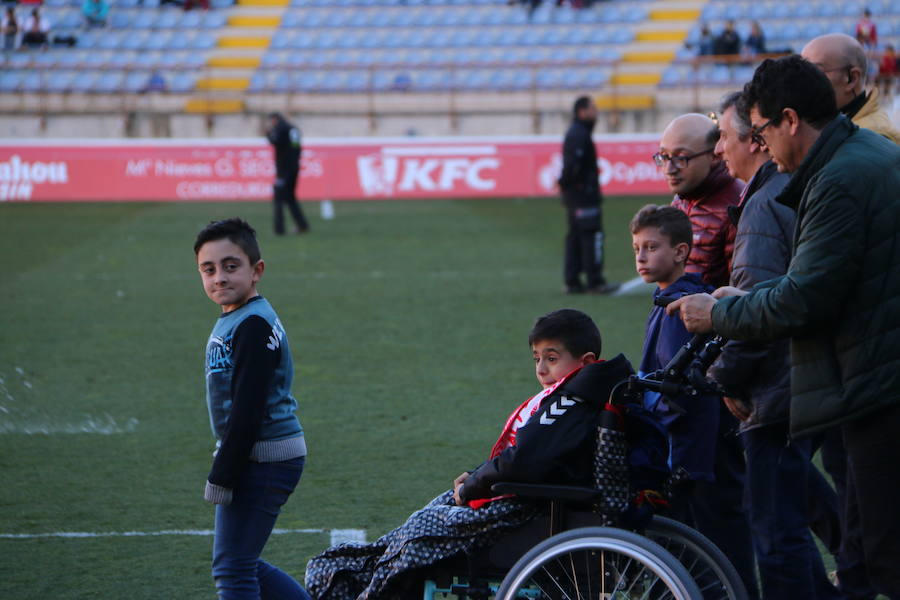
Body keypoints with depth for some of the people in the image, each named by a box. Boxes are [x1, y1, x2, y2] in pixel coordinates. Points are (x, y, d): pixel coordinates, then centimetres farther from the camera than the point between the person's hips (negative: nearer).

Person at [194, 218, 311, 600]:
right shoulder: (233, 321, 13)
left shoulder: (253, 325, -18)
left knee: (232, 566, -7)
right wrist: (223, 470, 21)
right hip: (255, 460, 10)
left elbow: (247, 410, -22)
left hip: (263, 463, -10)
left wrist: (222, 475, -19)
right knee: (241, 564, 16)